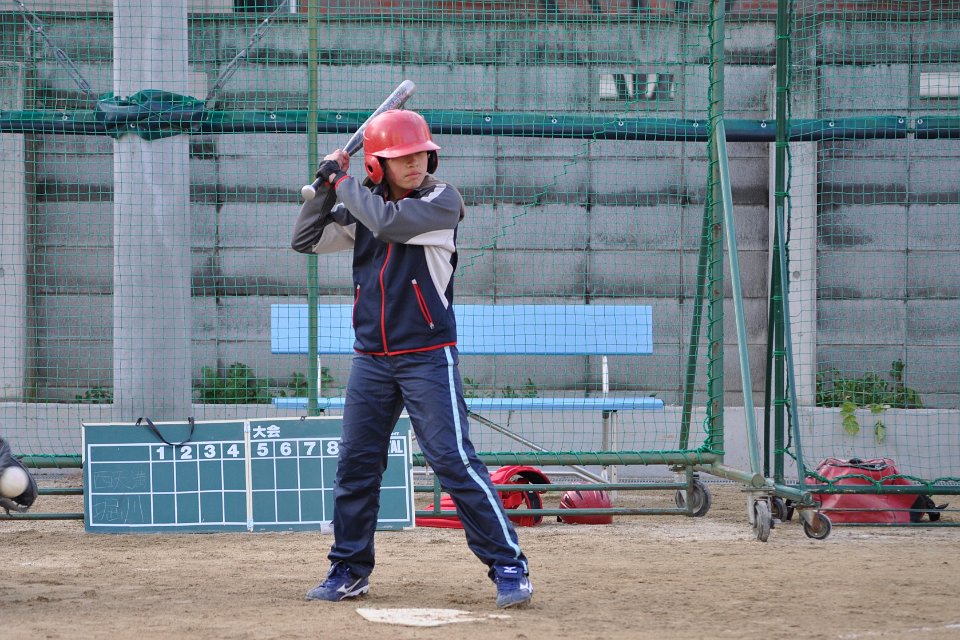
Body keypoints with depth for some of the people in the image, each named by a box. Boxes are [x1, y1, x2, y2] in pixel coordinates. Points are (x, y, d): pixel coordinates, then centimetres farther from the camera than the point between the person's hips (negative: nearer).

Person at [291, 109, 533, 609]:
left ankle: (508, 566, -8)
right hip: (371, 358, 5)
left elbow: (390, 224, -24)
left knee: (454, 461, -11)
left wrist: (343, 182, -11)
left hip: (428, 357, -5)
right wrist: (328, 186, -1)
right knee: (355, 465, 8)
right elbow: (305, 240, 11)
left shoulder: (441, 200, -8)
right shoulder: (362, 207, 8)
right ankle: (349, 570, 21)